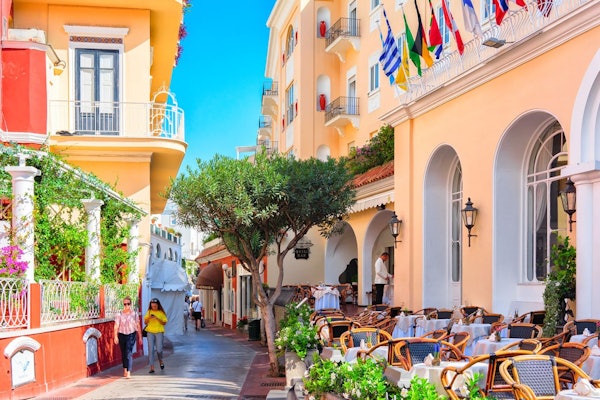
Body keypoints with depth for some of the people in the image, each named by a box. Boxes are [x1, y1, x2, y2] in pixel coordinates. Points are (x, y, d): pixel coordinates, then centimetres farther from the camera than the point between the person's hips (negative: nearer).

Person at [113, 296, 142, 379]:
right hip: (122, 335, 2)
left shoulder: (134, 314, 0)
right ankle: (125, 370, 29)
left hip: (131, 335, -2)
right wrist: (115, 337, -15)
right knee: (123, 353, 12)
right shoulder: (119, 314, -1)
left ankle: (128, 372, -17)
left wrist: (140, 337, 5)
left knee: (129, 353, -13)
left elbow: (138, 326, 4)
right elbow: (116, 326, -6)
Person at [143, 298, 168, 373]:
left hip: (159, 332, -2)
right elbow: (145, 322, 8)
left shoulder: (161, 312, 0)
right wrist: (148, 318, -13)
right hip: (150, 332, 2)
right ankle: (152, 367, -1)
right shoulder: (149, 312, 7)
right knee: (150, 350, -3)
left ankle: (161, 361, 27)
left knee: (159, 349, -5)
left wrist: (157, 318, -17)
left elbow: (164, 323, -4)